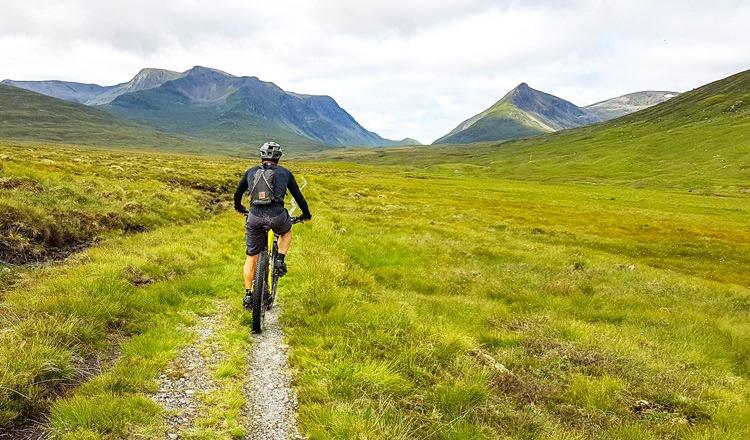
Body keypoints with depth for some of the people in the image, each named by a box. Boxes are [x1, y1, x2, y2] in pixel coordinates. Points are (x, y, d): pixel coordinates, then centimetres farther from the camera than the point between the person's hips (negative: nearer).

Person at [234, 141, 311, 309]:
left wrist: (239, 208, 49)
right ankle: (280, 260, 13)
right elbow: (298, 195, 20)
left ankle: (248, 294, 16)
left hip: (255, 217, 2)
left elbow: (237, 194, 28)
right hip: (277, 216, -1)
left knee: (251, 257, 16)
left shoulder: (251, 172, 19)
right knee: (286, 232, 34)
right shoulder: (284, 173, 15)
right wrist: (306, 214, 35)